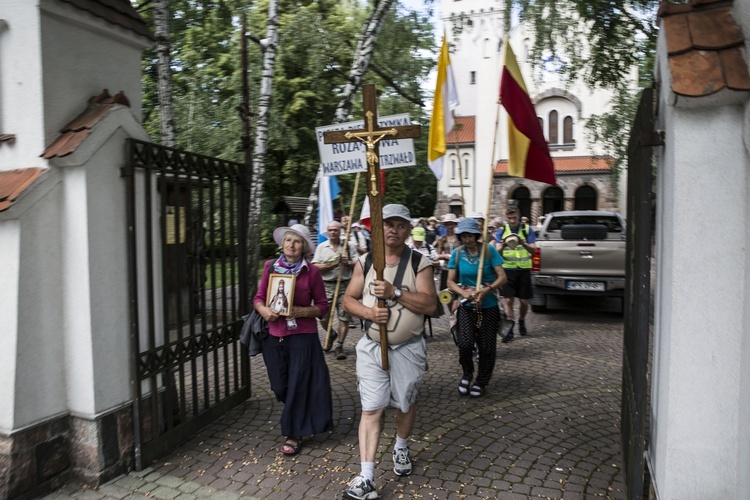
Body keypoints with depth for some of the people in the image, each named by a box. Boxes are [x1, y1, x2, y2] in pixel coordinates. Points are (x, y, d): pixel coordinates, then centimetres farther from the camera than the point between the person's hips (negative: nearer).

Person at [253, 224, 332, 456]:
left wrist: (302, 311, -16)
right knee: (280, 385, 9)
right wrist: (263, 310, -13)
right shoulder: (270, 267, 4)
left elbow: (322, 306, 1)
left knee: (298, 384, 2)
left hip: (302, 335, -3)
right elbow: (258, 297, 8)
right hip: (275, 335, 3)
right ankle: (301, 418, 39)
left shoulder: (312, 272, -3)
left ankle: (294, 435, 19)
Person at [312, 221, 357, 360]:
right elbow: (315, 267, -1)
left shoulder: (349, 246, 6)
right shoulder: (321, 247, 8)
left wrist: (348, 263, -15)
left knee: (344, 317, -3)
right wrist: (332, 264, -13)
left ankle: (339, 346, 9)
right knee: (323, 317, 3)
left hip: (344, 286, -1)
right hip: (326, 285, 1)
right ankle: (331, 335, 34)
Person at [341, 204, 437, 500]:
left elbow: (430, 304, -14)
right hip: (372, 346, 1)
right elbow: (348, 299, 4)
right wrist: (369, 312, -16)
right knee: (371, 409, -3)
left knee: (405, 403, 17)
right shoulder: (365, 262, 2)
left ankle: (401, 449, 45)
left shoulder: (419, 263, -5)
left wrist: (395, 292, -24)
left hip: (408, 348, 0)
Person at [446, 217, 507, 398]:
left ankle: (481, 382, 27)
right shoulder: (457, 253, 0)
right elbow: (450, 282, 2)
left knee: (487, 347, 3)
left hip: (488, 305, 0)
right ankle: (467, 374, 15)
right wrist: (464, 293, -16)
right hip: (466, 305, 0)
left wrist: (486, 290, -21)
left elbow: (502, 277, -6)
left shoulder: (489, 250, -5)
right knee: (465, 343, -15)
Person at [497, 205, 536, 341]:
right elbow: (498, 253, -2)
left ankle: (521, 322, 32)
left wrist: (524, 244, -28)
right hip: (508, 270, 0)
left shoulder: (527, 230, 0)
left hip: (523, 270, 0)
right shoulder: (502, 231, 3)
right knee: (509, 300, -5)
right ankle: (510, 328, 3)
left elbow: (533, 250, -7)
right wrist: (502, 246, -25)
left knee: (524, 301, 6)